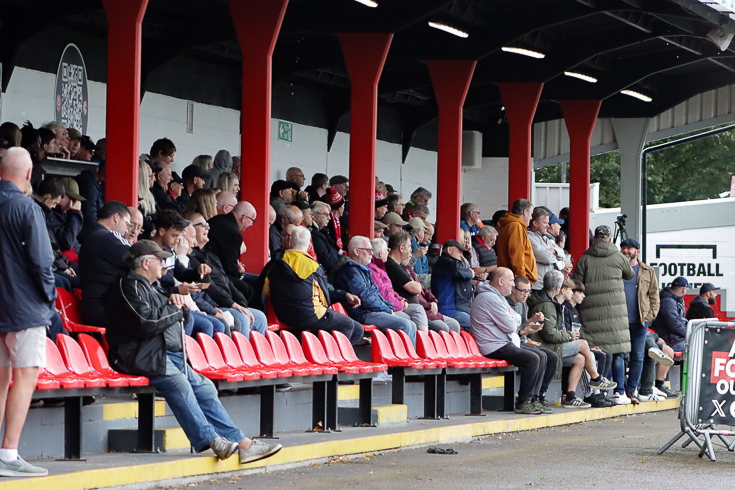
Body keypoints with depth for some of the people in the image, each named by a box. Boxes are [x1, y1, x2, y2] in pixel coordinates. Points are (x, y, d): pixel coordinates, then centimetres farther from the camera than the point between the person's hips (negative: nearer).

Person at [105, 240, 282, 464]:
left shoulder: (146, 286, 26)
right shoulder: (128, 286, -6)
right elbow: (145, 323, -19)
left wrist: (179, 308, 9)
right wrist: (175, 311, -3)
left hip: (168, 355, 10)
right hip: (144, 357, -10)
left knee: (204, 387, 0)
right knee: (178, 383, -33)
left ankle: (241, 443, -3)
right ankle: (208, 439, -34)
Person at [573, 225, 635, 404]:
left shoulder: (584, 259, 6)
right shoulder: (618, 257, 6)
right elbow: (630, 274, 24)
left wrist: (578, 308, 12)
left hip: (591, 310, 1)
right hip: (614, 308, -1)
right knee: (618, 352, 3)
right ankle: (619, 392, 1)